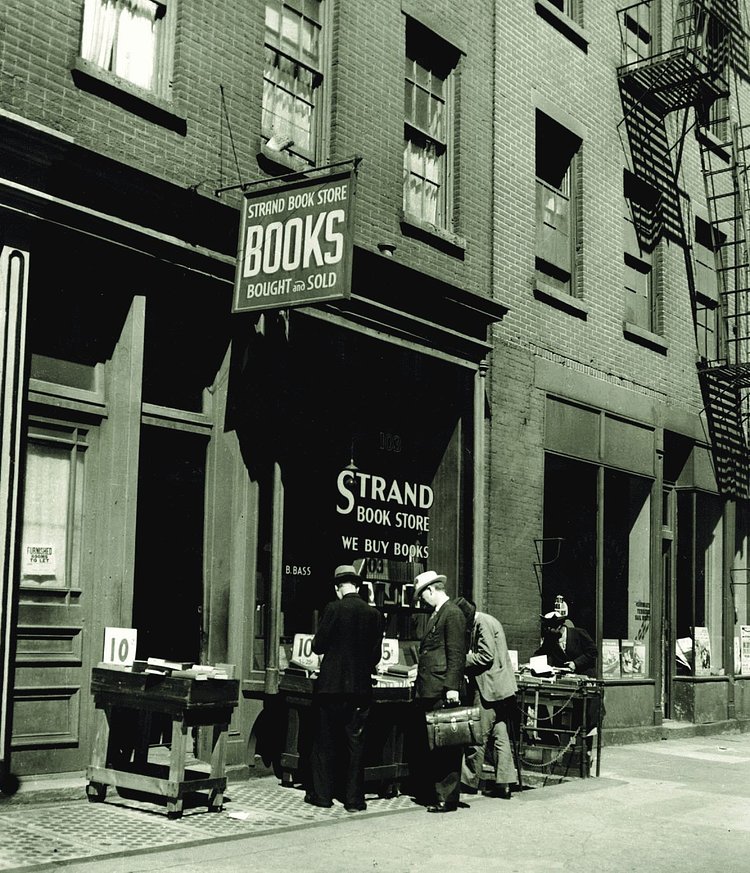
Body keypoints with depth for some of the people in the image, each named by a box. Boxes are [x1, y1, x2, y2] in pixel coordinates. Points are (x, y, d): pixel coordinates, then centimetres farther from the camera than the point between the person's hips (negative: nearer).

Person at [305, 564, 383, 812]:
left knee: (325, 741, 10)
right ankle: (354, 799, 10)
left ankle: (322, 794, 16)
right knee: (355, 743, 9)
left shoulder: (334, 609, -11)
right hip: (360, 687, 3)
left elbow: (318, 646, -8)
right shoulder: (374, 614, 0)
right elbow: (375, 655, 4)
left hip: (331, 685, -3)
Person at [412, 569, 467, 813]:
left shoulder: (452, 613, -10)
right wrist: (419, 673, 24)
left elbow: (456, 654, -16)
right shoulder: (436, 614, 20)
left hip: (442, 692, -10)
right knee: (426, 745, 11)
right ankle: (429, 792, 17)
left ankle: (447, 798, -1)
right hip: (427, 691, 10)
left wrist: (452, 687, -21)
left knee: (445, 746, -5)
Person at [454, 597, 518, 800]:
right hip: (501, 688, 10)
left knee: (478, 736, -1)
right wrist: (467, 658, 11)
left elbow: (486, 656, -18)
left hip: (489, 688, -10)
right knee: (500, 736, 6)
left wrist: (462, 661, -10)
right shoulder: (483, 622, 18)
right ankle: (504, 783, 6)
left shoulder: (483, 623, -12)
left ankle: (470, 780, 7)